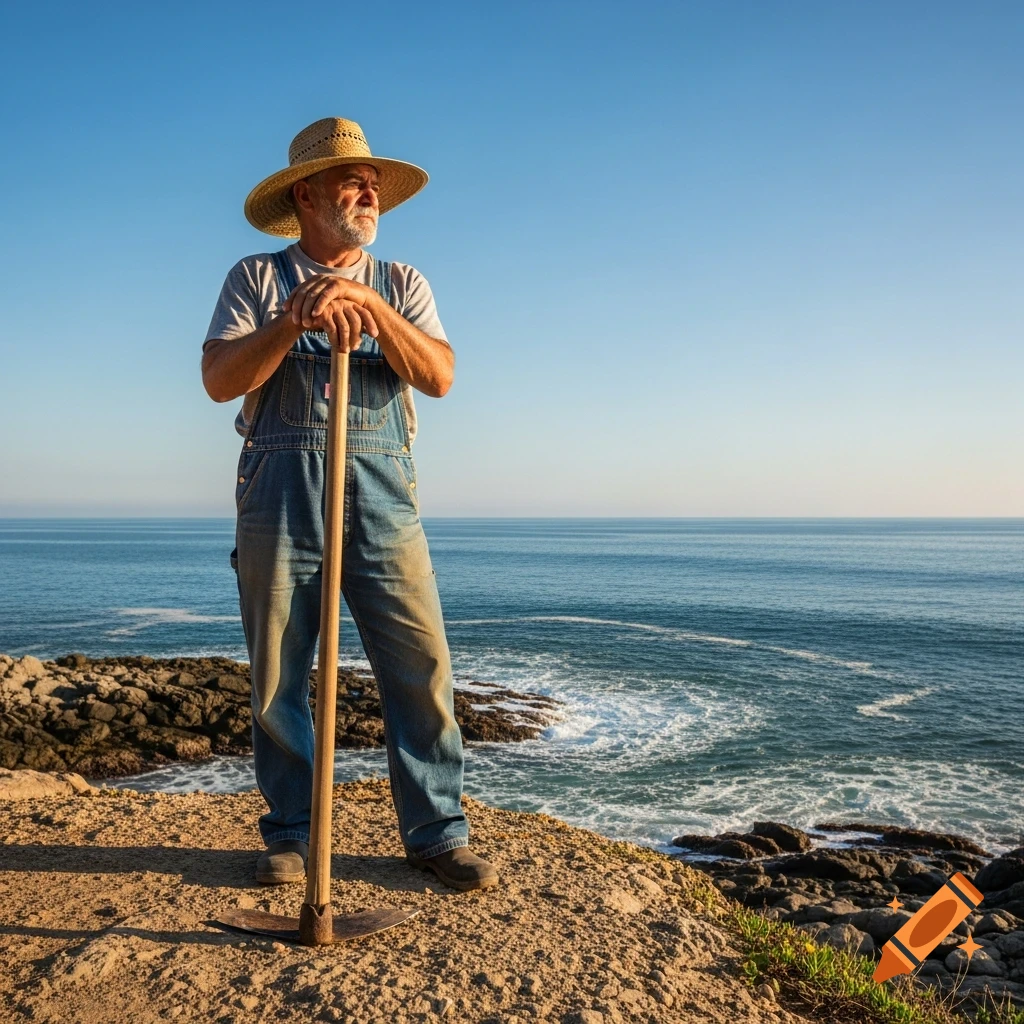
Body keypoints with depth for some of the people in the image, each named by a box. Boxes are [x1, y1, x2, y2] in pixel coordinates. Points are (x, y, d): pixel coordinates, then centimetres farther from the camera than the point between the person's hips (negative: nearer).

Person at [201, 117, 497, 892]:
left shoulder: (402, 284, 16)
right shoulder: (256, 279, 11)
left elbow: (440, 376, 0)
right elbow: (220, 379, -2)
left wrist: (370, 307, -12)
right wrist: (293, 321, -15)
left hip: (381, 489, 1)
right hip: (280, 486, -1)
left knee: (421, 664, -3)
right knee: (279, 672, 4)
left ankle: (437, 831, 9)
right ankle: (289, 834, 18)